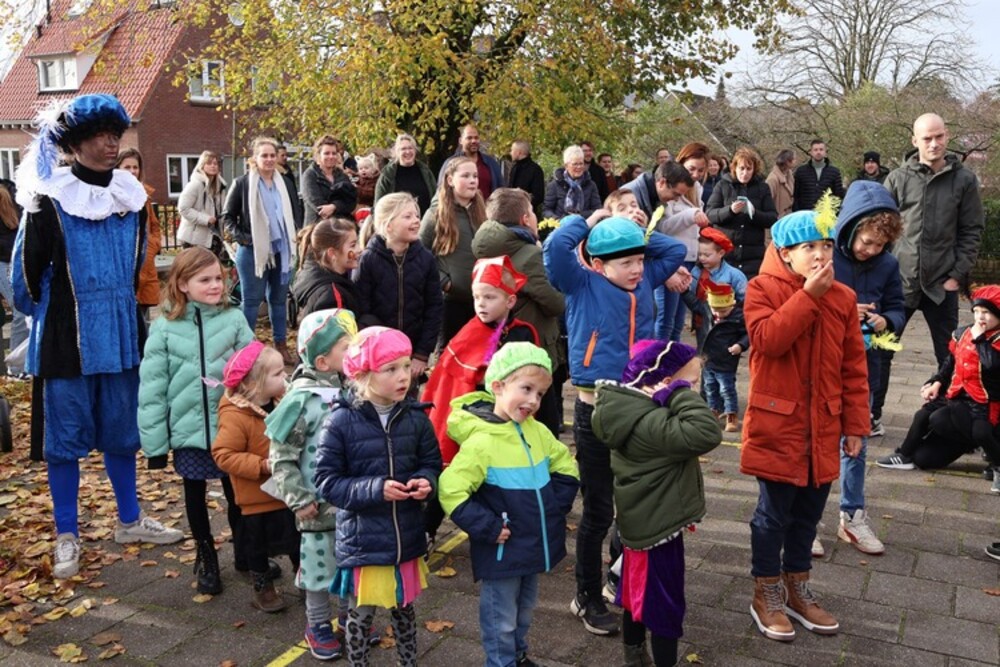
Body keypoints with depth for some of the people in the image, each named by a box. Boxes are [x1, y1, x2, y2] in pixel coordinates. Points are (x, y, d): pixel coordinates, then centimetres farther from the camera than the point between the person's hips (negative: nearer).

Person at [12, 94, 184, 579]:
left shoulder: (132, 196, 5)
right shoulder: (49, 199, -11)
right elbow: (27, 270, -3)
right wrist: (48, 316, 10)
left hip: (120, 333, 5)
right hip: (67, 336, -5)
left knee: (122, 430, 14)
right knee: (66, 436, 5)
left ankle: (130, 520, 28)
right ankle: (67, 536, 18)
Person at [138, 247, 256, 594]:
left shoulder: (234, 319, -6)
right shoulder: (165, 328, -7)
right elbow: (152, 389, -4)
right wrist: (154, 442, -5)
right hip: (188, 431, 0)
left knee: (237, 493, 15)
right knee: (195, 496, 16)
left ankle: (245, 550, 38)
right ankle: (206, 560, 36)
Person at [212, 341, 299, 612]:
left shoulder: (282, 402, -2)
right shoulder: (235, 416, -24)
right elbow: (223, 455, -24)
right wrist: (263, 466, -29)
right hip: (258, 498, -6)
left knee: (297, 538, 18)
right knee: (258, 544, 13)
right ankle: (262, 589, 33)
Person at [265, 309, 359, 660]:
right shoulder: (303, 399, -19)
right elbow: (281, 458, -13)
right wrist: (299, 500, -14)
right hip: (321, 504, -5)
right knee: (320, 561, 11)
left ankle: (349, 612, 40)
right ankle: (318, 624, 31)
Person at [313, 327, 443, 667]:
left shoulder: (416, 418, -6)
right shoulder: (341, 422, -16)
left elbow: (432, 463, 6)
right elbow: (326, 480, -13)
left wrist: (425, 482, -17)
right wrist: (375, 489, -24)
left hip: (406, 537, 4)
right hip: (363, 540, -3)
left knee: (405, 608, 22)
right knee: (361, 613, 14)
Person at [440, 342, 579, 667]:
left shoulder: (537, 432, -2)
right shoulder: (481, 442, -24)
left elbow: (566, 466, 13)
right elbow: (451, 492, -27)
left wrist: (557, 505, 2)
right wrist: (489, 528, -23)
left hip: (535, 544, 7)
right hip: (502, 551, -7)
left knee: (524, 610, 26)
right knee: (501, 619, 10)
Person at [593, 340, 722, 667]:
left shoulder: (631, 409, -1)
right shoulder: (651, 423, -31)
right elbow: (706, 433, -40)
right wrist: (680, 393, -32)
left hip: (639, 522, 10)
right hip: (658, 527, -10)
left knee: (637, 591, 25)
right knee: (665, 603, 7)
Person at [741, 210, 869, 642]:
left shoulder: (843, 298, 5)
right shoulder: (762, 289, -7)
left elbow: (854, 367, 7)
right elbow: (769, 340, -25)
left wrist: (855, 424, 6)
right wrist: (808, 295, -23)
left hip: (823, 427, 5)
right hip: (777, 423, -5)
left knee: (808, 512, 16)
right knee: (774, 512, 4)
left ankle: (797, 589, 33)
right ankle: (767, 595, 21)